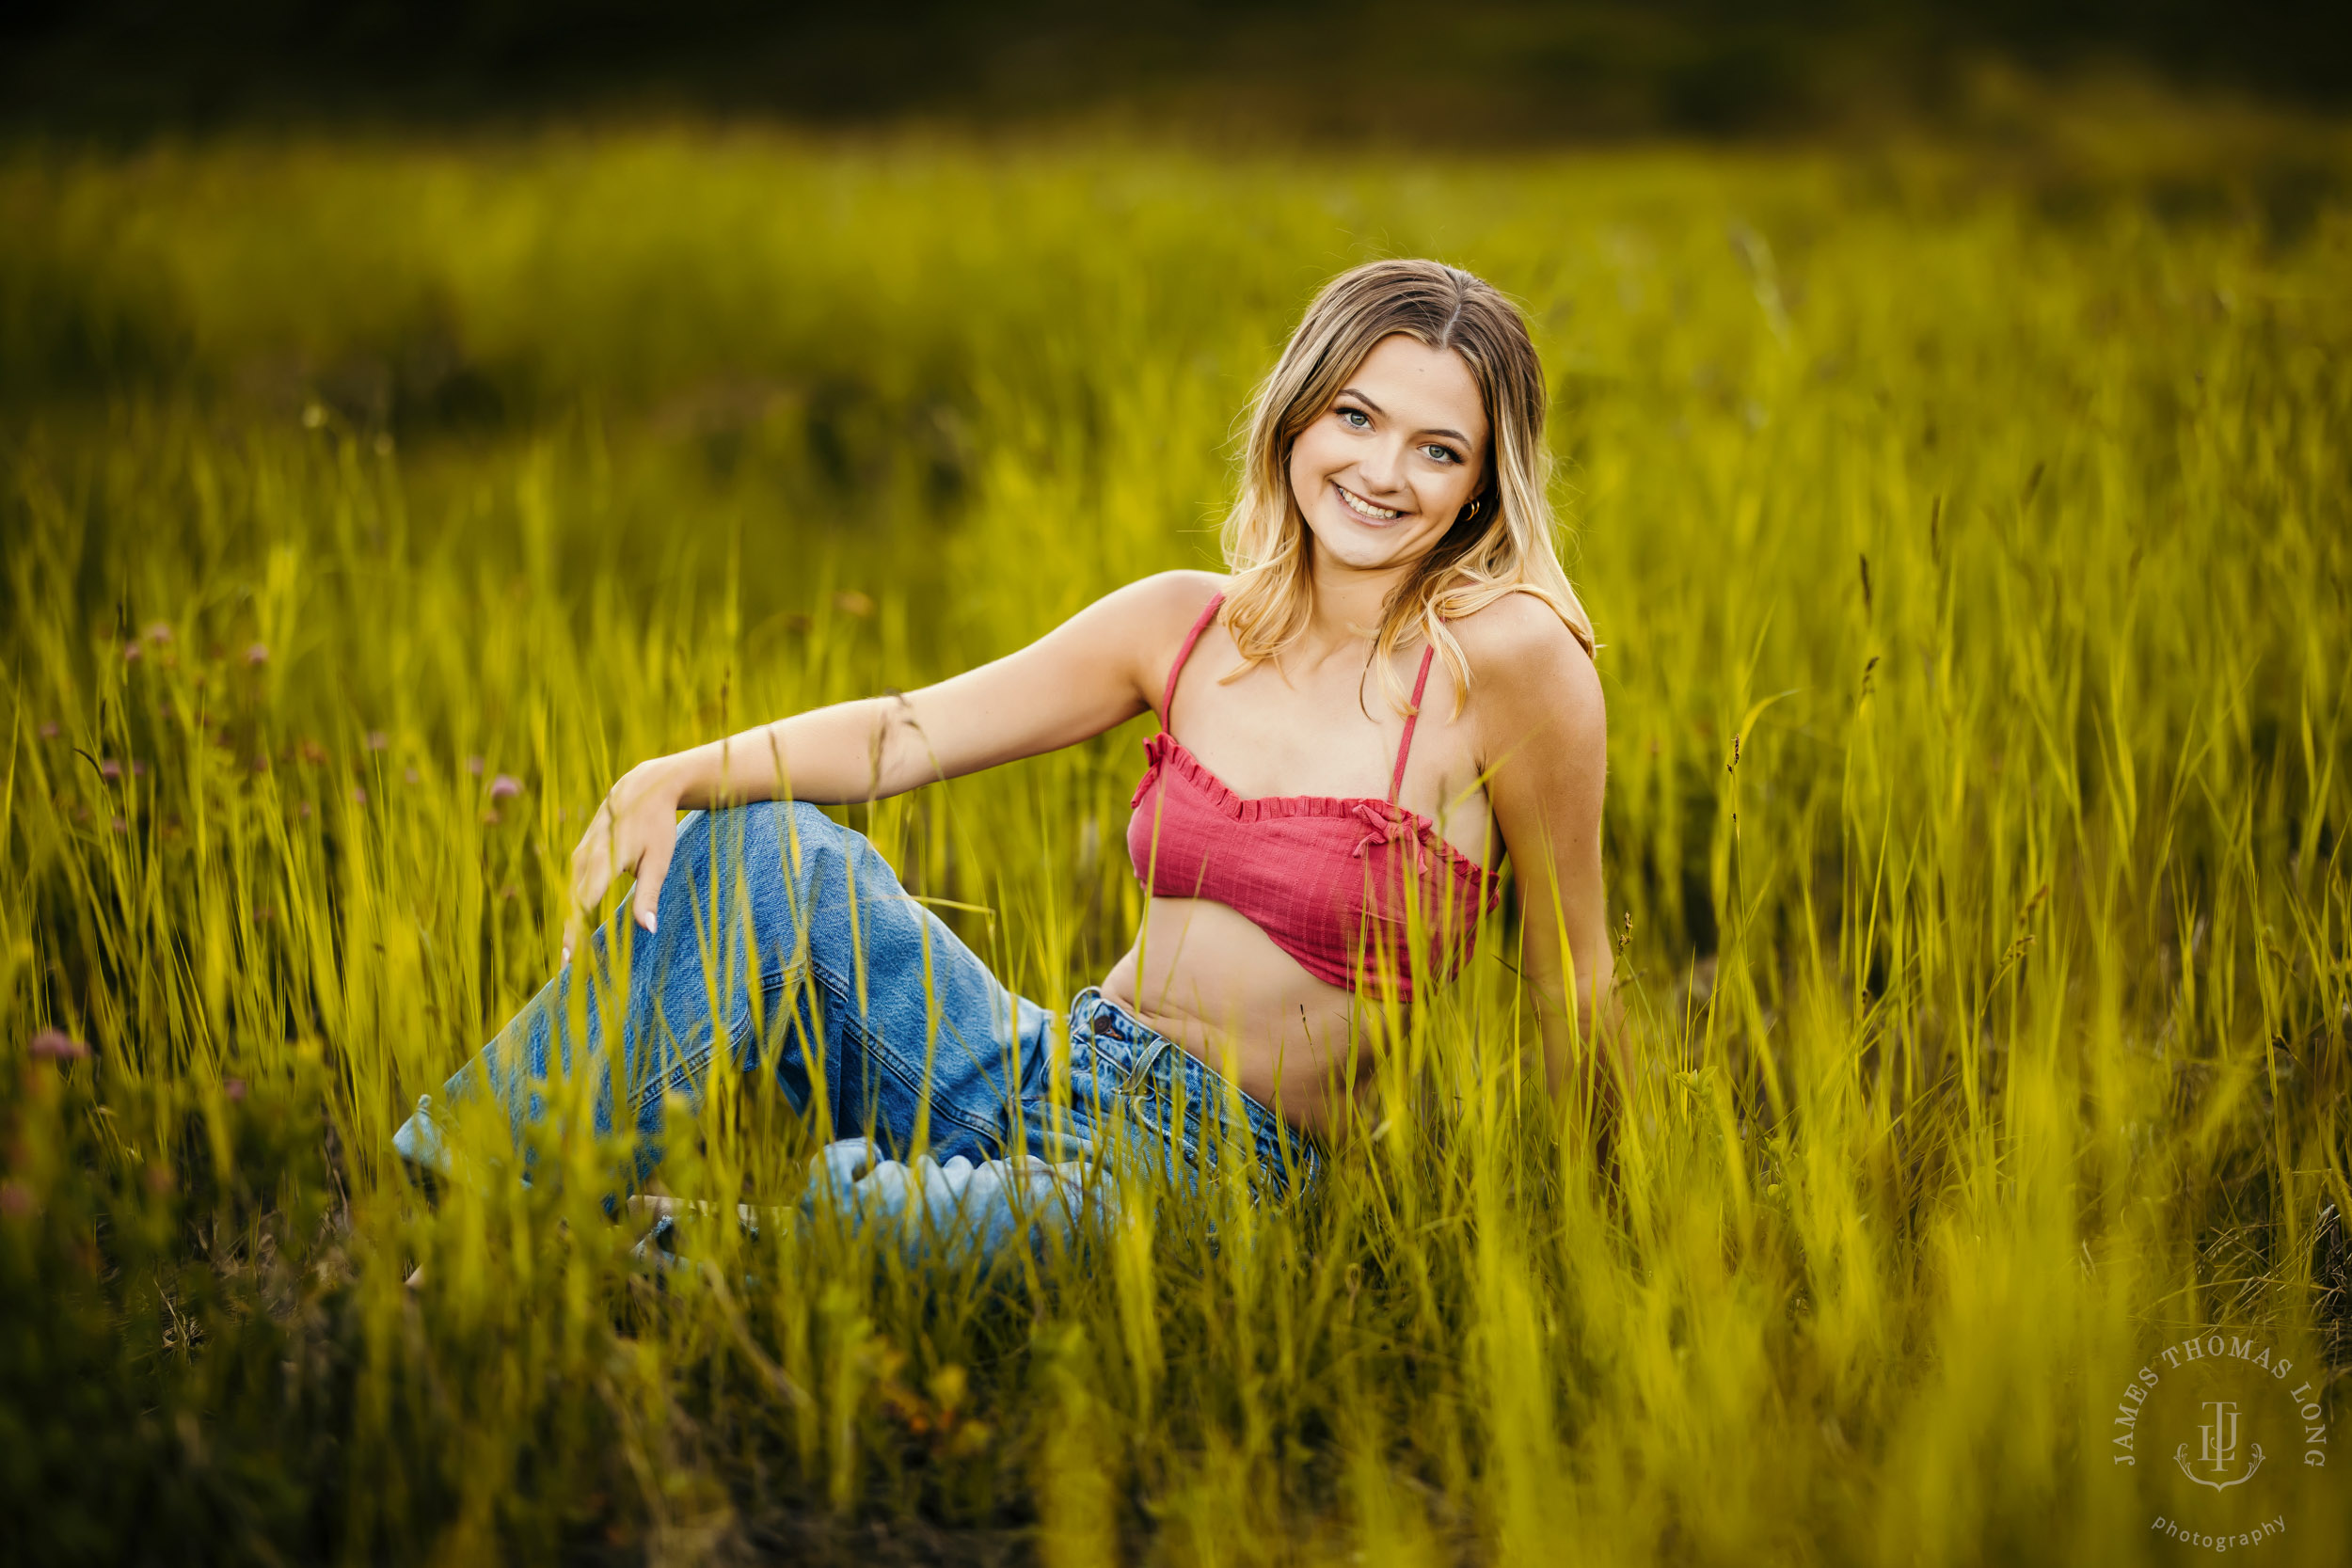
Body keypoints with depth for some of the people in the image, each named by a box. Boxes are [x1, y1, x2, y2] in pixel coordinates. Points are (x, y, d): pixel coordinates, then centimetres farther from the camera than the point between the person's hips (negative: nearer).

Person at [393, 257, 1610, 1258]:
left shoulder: (1508, 653, -11)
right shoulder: (1189, 624, 5)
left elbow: (1572, 977, -4)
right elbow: (905, 732, 2)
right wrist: (674, 776, -13)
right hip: (1045, 1077, 6)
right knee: (755, 844, -11)